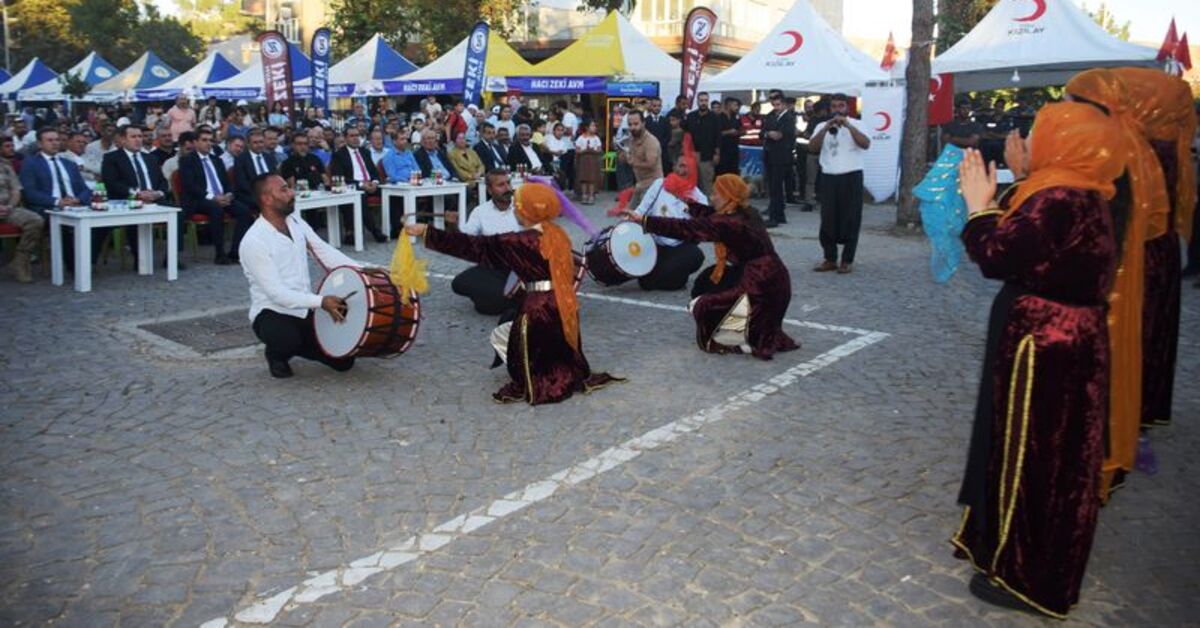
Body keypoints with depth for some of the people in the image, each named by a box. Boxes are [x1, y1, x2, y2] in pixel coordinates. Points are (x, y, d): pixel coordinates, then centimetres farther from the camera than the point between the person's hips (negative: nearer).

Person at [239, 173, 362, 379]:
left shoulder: (295, 221, 2)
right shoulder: (253, 241, -21)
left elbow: (324, 252, 1)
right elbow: (276, 292, -25)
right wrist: (321, 301, -33)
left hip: (306, 309, 6)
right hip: (272, 313, -6)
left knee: (343, 361, -3)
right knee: (289, 340, -39)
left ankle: (295, 345, 25)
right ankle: (276, 354, 0)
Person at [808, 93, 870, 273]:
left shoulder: (855, 124, 2)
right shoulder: (822, 126, 9)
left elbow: (866, 144, -14)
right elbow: (812, 148, -5)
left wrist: (848, 125, -20)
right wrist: (826, 128, -16)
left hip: (851, 177, -2)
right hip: (828, 178, 2)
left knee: (850, 220, 0)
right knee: (828, 220, 3)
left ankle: (847, 260, 8)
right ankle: (830, 259, 11)